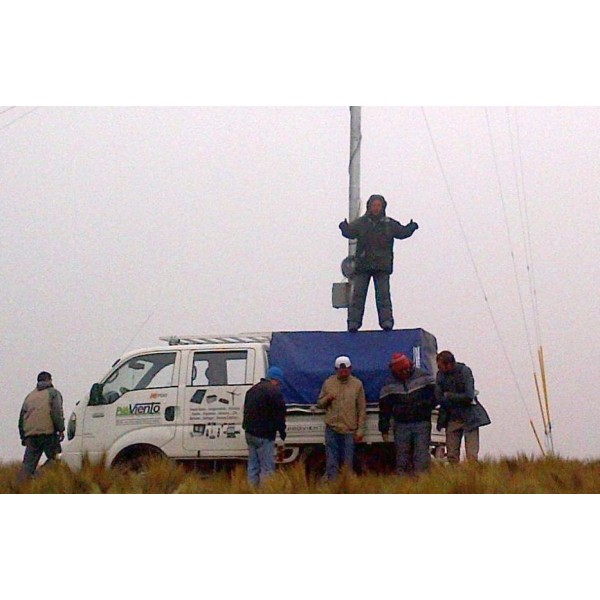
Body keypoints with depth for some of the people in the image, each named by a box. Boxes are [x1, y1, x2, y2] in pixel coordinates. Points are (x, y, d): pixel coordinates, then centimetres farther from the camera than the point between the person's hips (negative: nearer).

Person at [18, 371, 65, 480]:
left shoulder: (30, 396, 24)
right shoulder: (53, 393, 8)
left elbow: (22, 417, 21)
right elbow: (57, 413, -8)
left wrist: (23, 436, 23)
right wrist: (61, 429, -7)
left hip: (30, 434, 4)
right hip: (48, 433, -4)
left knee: (28, 464, 3)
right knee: (53, 458, 2)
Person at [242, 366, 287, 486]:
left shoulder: (253, 389, 17)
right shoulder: (274, 392, -13)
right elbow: (279, 415, -14)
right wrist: (282, 432, -4)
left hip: (250, 432, 9)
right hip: (264, 435, -9)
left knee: (253, 466, 14)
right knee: (267, 467, -5)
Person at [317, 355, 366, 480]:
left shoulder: (357, 384, 4)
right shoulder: (328, 383, 6)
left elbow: (362, 409, 4)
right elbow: (319, 404, 13)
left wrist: (360, 429, 0)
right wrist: (327, 398, -9)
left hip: (350, 430, -1)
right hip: (332, 429, 1)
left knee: (347, 463, 4)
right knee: (331, 462, 0)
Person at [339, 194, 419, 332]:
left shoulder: (389, 224, 8)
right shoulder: (361, 222, 4)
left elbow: (402, 232, 5)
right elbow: (350, 232, -8)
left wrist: (411, 227, -15)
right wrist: (344, 227, -31)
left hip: (382, 266, 0)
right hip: (362, 266, 0)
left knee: (383, 295, -3)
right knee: (358, 294, -2)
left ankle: (386, 321, -3)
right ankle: (353, 322, 0)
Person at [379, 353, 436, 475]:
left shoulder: (423, 376, 0)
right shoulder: (389, 384, 1)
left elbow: (435, 393, 10)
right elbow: (384, 407, 4)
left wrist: (427, 406, -3)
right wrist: (384, 429, 3)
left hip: (421, 422, -1)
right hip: (401, 425, 1)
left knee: (422, 452, -5)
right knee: (401, 454, 3)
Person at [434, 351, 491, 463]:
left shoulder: (464, 372, -12)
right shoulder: (440, 374, 0)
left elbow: (469, 396, -18)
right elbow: (439, 398, -6)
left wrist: (449, 396, -9)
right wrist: (459, 398, -12)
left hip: (469, 417, -4)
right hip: (452, 419, 4)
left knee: (471, 456, -7)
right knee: (452, 456, 4)